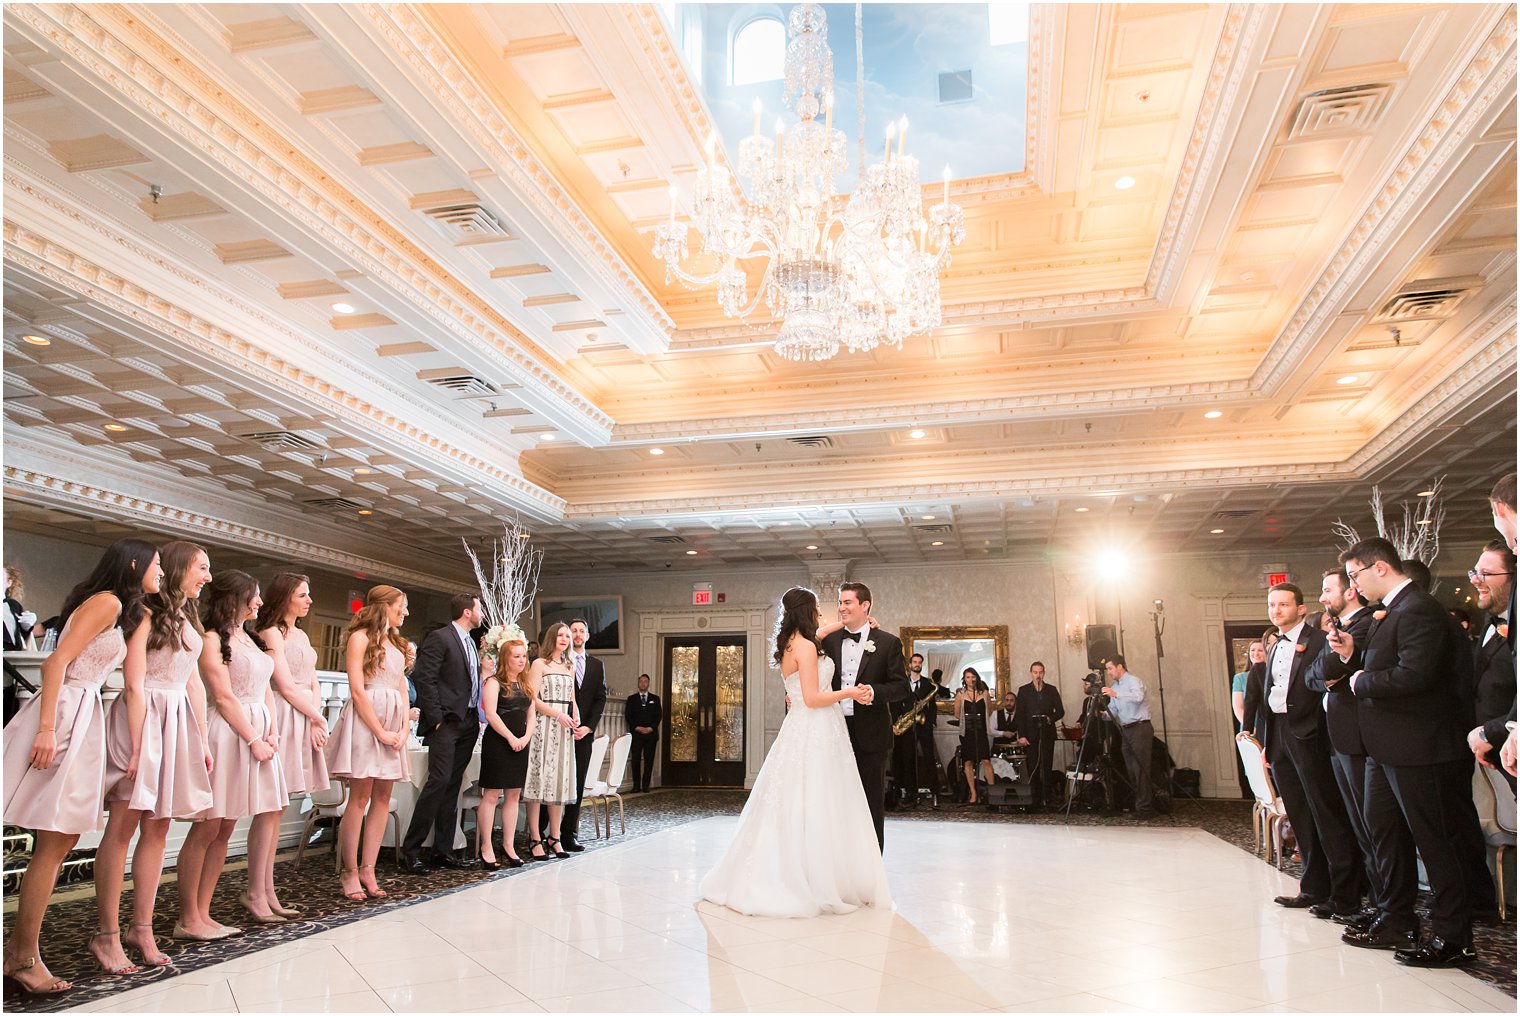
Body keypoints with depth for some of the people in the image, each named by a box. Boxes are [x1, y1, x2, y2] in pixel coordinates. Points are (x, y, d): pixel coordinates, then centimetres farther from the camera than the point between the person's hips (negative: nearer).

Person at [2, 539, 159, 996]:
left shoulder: (119, 612, 19)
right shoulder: (107, 601, -9)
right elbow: (57, 660, -16)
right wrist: (47, 728, -22)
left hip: (83, 717, 10)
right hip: (65, 714, -10)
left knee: (63, 840, 12)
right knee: (53, 844, -4)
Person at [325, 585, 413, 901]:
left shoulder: (397, 644, 20)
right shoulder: (361, 637, -2)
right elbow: (357, 690, -10)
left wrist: (404, 729, 2)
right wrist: (380, 732, -13)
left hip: (393, 721, 7)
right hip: (366, 720, -7)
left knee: (383, 797, 4)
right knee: (360, 796, -5)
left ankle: (368, 869, 9)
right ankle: (350, 872, 2)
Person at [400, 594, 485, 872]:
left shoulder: (471, 642, 17)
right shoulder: (439, 637, -8)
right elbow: (423, 677, -15)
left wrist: (477, 718, 11)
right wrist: (436, 718, -16)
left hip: (468, 723, 8)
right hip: (446, 723, -8)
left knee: (452, 786, 8)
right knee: (439, 781, -13)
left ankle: (443, 851, 13)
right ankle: (409, 851, -4)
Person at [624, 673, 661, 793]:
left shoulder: (655, 698, 13)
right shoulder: (631, 698, 11)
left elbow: (658, 716, 7)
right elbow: (628, 715, 3)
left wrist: (651, 728, -8)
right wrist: (637, 727, -10)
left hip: (651, 733, 1)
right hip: (636, 733, -1)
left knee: (649, 760, -2)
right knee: (636, 759, -5)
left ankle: (646, 785, 1)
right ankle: (636, 785, -1)